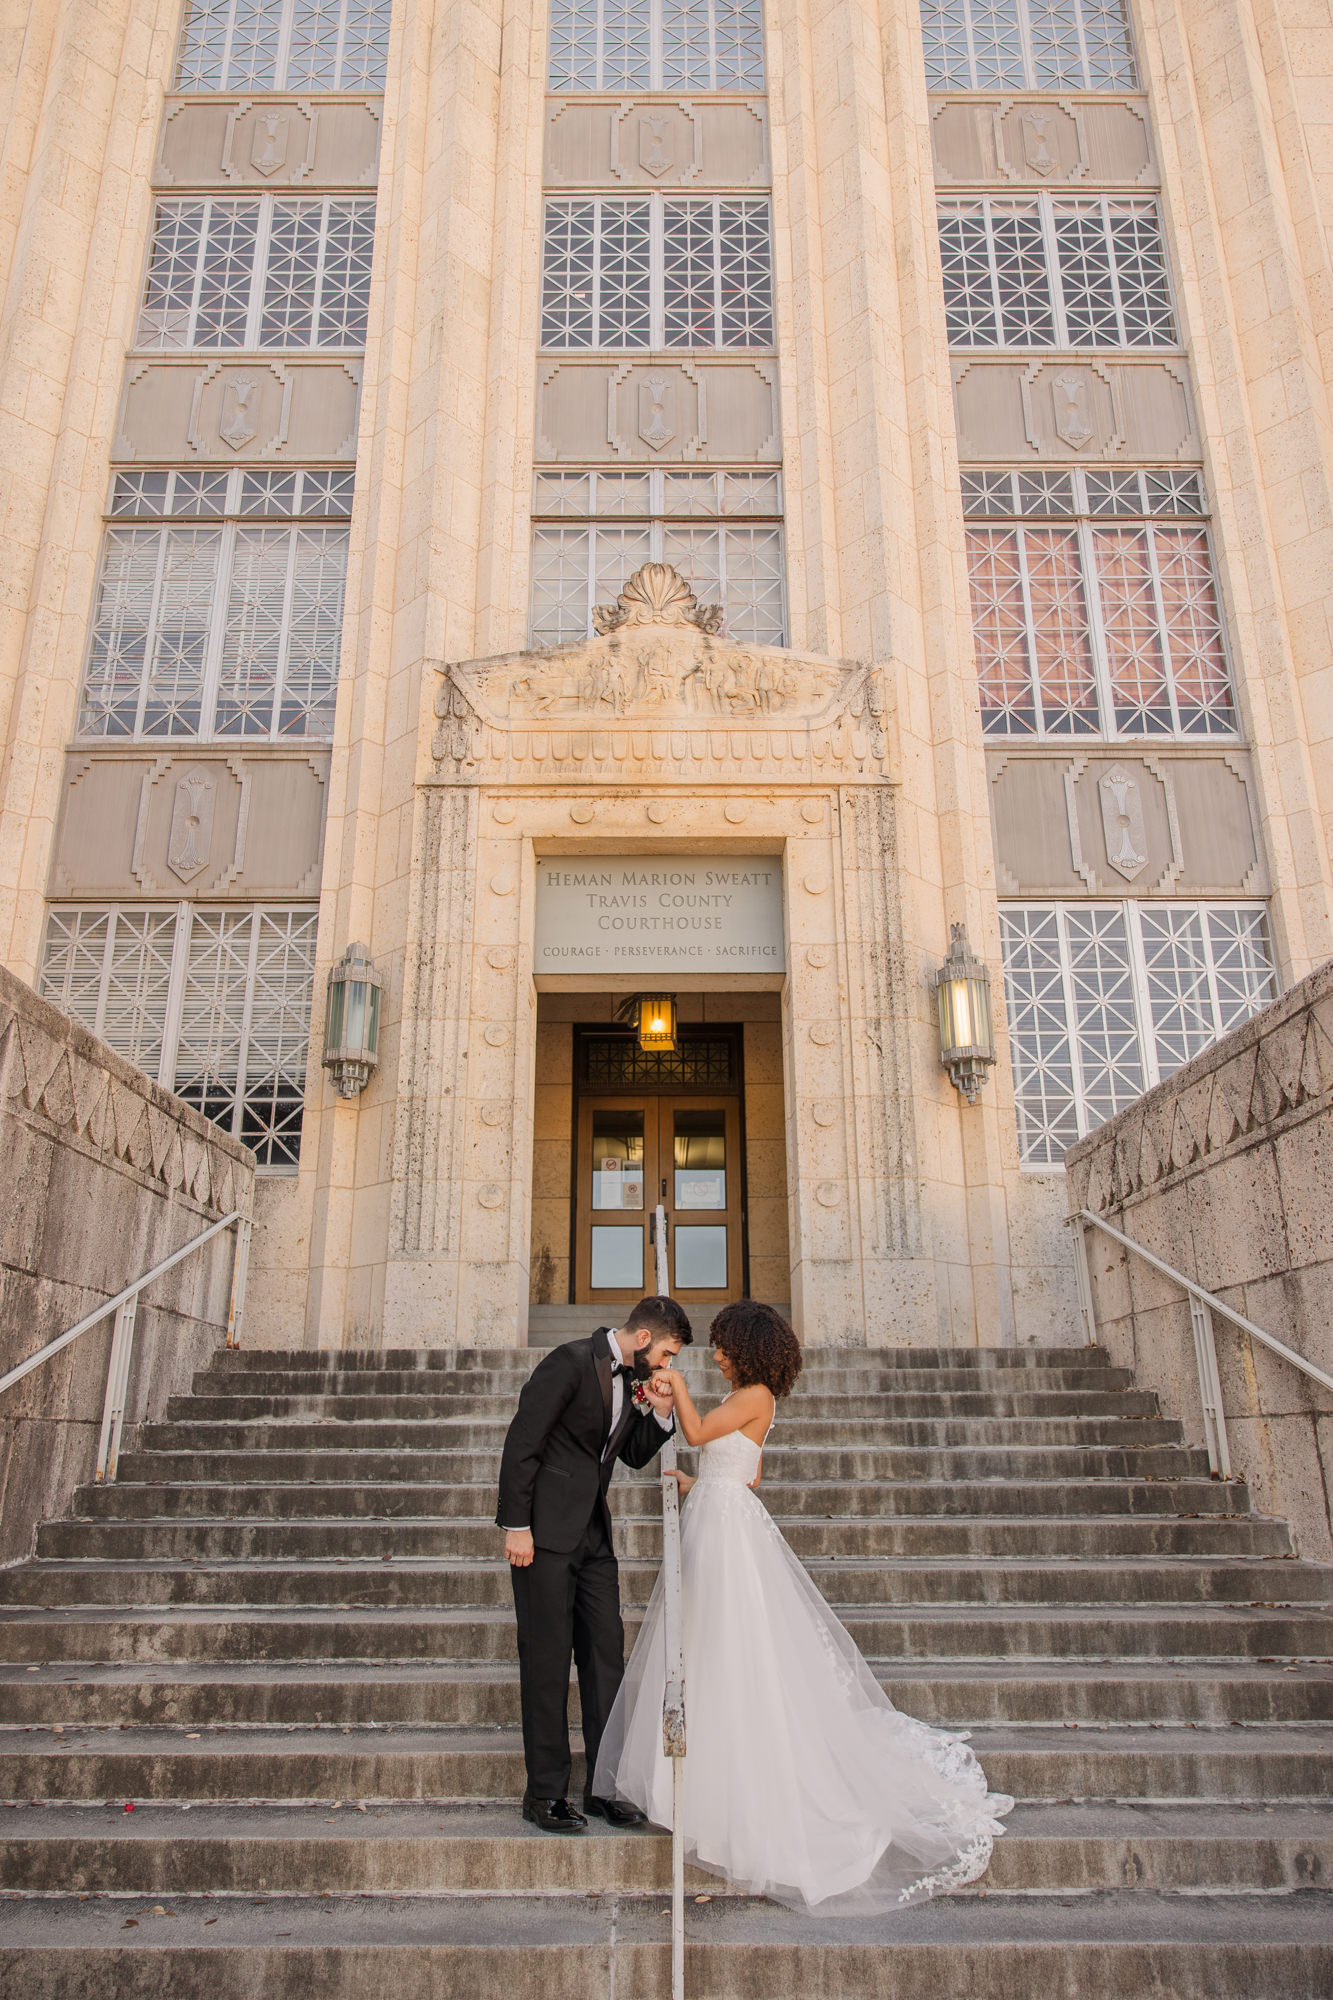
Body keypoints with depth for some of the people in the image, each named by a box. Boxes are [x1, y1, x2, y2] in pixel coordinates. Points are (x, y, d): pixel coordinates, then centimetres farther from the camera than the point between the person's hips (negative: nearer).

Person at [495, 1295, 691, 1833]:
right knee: (547, 1658, -1)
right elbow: (522, 1442, -17)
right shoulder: (571, 1362, -15)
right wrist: (516, 1526, -19)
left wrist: (660, 1411, 0)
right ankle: (545, 1793, 11)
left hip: (593, 1533, 8)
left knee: (606, 1653, 8)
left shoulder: (633, 1379, 10)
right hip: (546, 1531, -8)